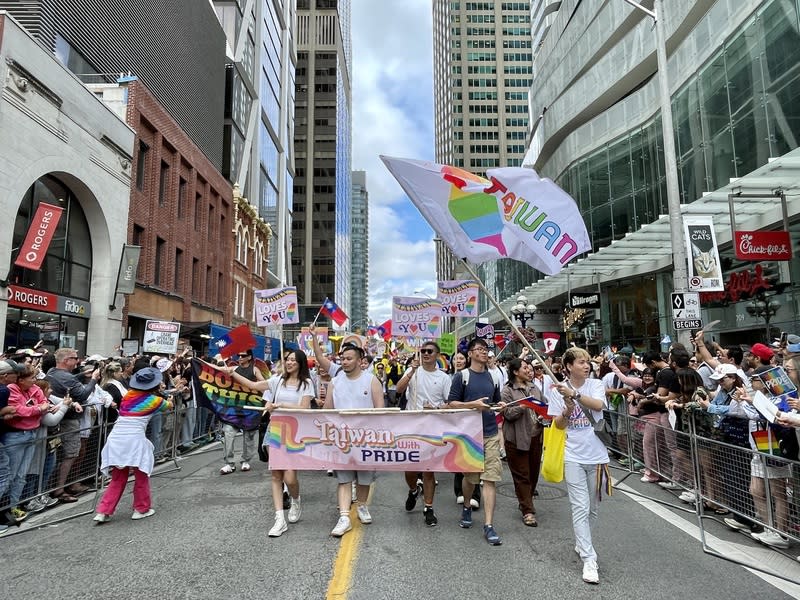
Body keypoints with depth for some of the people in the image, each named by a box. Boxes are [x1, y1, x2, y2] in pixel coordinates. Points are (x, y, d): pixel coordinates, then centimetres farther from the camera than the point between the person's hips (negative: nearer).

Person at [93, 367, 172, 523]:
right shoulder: (155, 400, 3)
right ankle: (141, 509, 23)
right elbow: (169, 406, 26)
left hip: (115, 438, 5)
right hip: (134, 439, -5)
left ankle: (103, 512, 13)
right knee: (141, 477, 14)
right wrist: (170, 400, 50)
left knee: (118, 479, 18)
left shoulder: (128, 395, 14)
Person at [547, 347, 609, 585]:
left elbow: (598, 405, -22)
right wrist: (567, 409, -21)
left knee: (593, 507, 16)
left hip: (597, 455, 2)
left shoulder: (596, 385, -1)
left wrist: (573, 393, -34)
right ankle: (589, 559, 2)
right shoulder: (558, 390, -3)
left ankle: (581, 543, 38)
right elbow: (558, 425, -2)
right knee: (581, 508, -5)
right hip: (573, 456, -2)